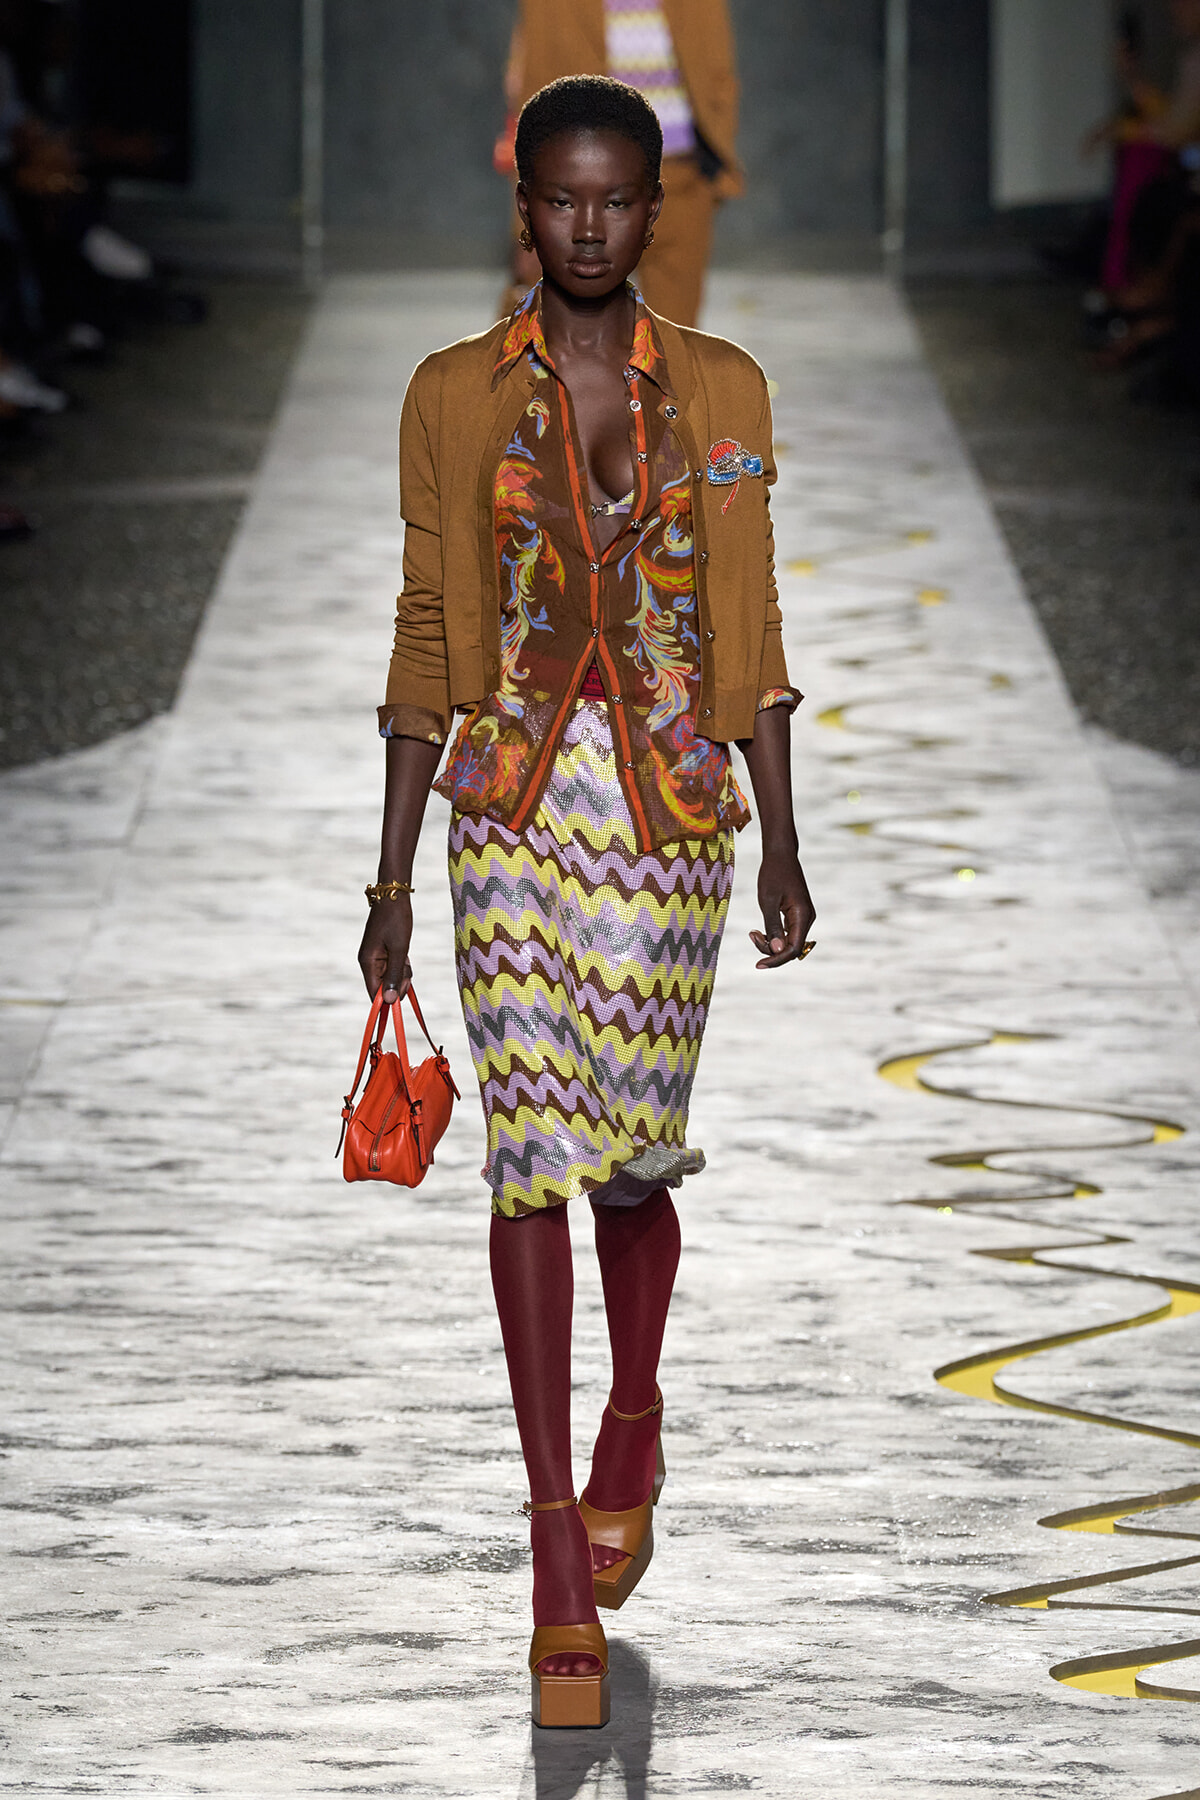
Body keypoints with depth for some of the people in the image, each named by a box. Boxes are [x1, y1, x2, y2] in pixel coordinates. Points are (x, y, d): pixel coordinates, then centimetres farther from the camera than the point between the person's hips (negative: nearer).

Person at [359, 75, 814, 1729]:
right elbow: (428, 645, 4)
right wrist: (394, 878, 3)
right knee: (535, 1153, -8)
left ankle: (632, 1435, 39)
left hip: (673, 808, 1)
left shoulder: (720, 393, 4)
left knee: (635, 1153, 9)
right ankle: (563, 1573, -8)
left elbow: (748, 633, 7)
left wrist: (782, 844, 3)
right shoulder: (456, 398, 2)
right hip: (515, 807, -1)